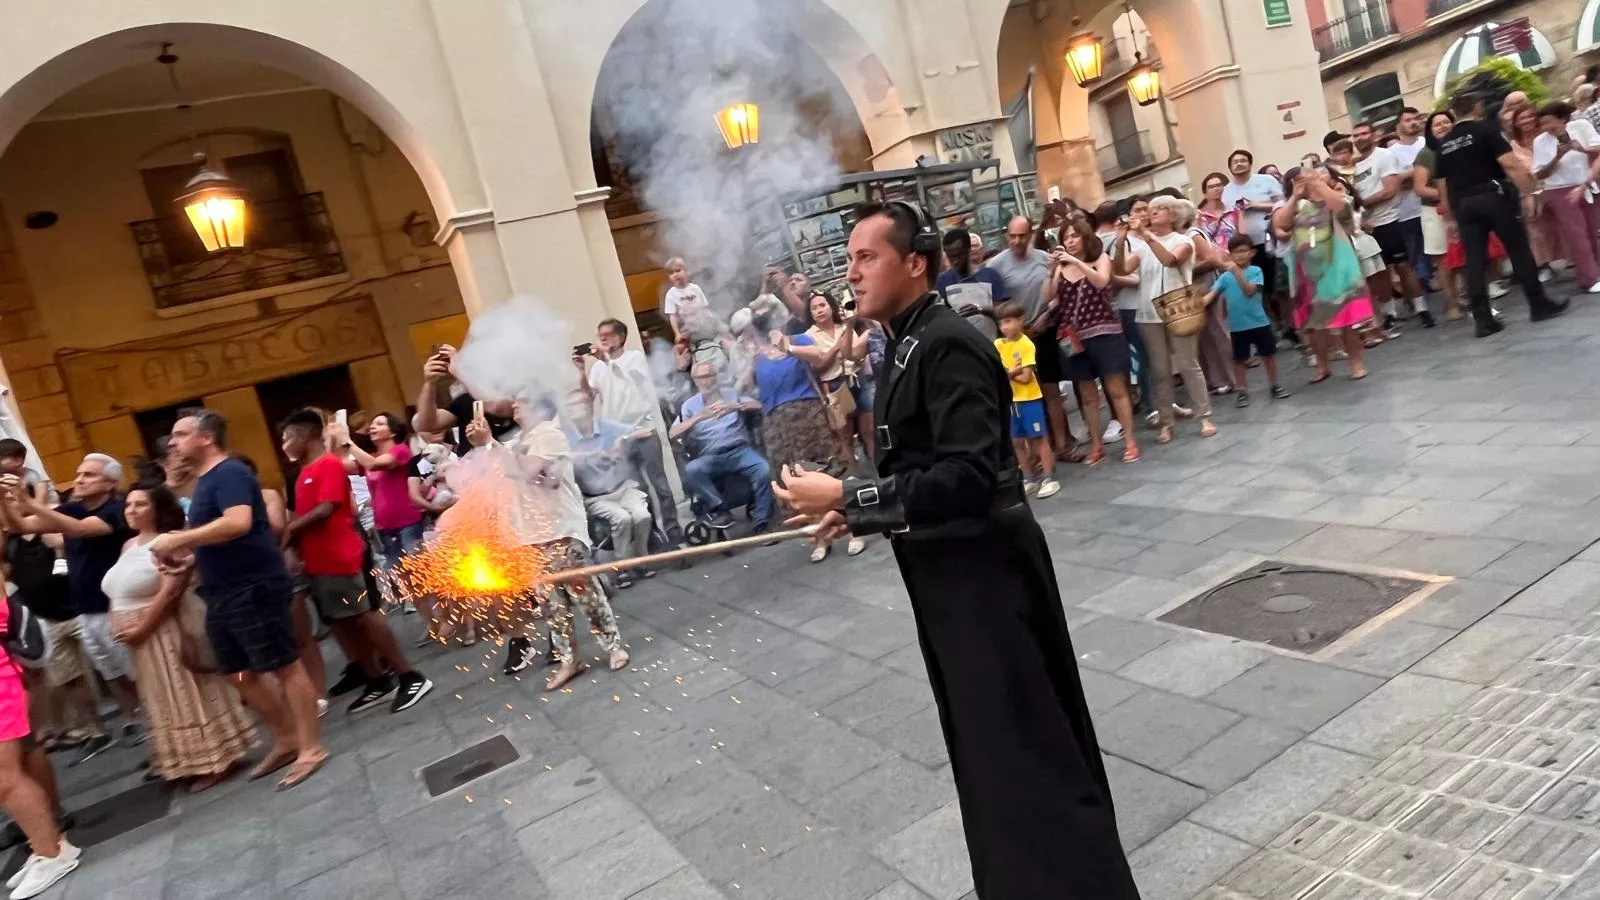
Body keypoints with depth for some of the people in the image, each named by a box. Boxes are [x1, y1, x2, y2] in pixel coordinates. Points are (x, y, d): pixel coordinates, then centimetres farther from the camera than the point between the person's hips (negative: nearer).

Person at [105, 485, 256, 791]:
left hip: (162, 632, -9)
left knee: (185, 696, -3)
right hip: (138, 636, 9)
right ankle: (185, 763, 26)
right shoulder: (130, 545, 13)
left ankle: (213, 761, 5)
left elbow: (170, 590, -22)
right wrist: (118, 625, 0)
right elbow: (118, 591, 16)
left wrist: (141, 628, -19)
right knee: (163, 700, 15)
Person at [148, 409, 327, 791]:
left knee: (284, 666, -3)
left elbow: (238, 523, -31)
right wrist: (180, 550, 8)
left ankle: (310, 749, 4)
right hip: (223, 594, 11)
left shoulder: (229, 473, -14)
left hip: (254, 588, -11)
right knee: (242, 674, 15)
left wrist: (177, 538, -24)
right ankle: (286, 740, 27)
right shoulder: (206, 480, 16)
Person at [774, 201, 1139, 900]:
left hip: (983, 569, -10)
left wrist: (848, 496, -26)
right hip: (947, 568, 10)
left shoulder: (948, 345, -19)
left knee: (1026, 748, 0)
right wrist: (857, 514, 6)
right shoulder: (905, 349, 11)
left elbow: (969, 477, -28)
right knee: (986, 744, 21)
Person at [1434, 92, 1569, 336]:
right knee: (1519, 251, 6)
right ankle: (1539, 305, 12)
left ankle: (1483, 320, -1)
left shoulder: (1444, 145, 12)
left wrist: (1451, 214, 20)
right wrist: (1526, 193, -8)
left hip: (1464, 205, 4)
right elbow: (1510, 164, -13)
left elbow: (1442, 184, 14)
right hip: (1495, 196, -4)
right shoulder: (1485, 130, -3)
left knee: (1475, 261, 1)